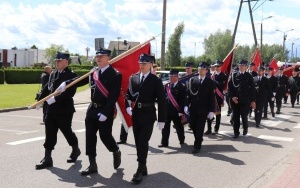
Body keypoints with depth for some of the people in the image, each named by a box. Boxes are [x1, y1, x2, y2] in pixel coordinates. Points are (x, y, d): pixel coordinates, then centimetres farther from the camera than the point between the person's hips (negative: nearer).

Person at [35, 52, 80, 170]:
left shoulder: (71, 75, -11)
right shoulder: (53, 74, 10)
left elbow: (70, 92, -21)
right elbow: (47, 88, 16)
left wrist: (55, 99, -27)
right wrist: (40, 100, 13)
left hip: (65, 109, -6)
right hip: (52, 109, 6)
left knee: (66, 130, 8)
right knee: (50, 132, 5)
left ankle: (75, 150, 34)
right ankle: (47, 158, 10)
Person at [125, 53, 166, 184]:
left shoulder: (156, 81, -5)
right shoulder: (133, 78, 7)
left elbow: (162, 101, -5)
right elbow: (128, 94, 11)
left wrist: (161, 120, -8)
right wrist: (128, 106, -10)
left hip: (148, 115, -5)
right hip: (135, 114, 5)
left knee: (143, 142, -8)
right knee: (138, 142, 10)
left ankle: (140, 170, -4)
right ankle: (143, 168, 22)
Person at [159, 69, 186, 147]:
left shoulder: (181, 87, -7)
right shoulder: (166, 86, 8)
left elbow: (182, 100, -10)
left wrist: (181, 111, -14)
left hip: (176, 111, -4)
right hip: (167, 110, 4)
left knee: (178, 126, 12)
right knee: (165, 127, 2)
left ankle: (181, 140, 32)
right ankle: (164, 142, 7)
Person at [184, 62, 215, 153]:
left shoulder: (210, 82, -1)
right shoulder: (192, 80, 6)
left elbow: (212, 97, -3)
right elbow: (188, 93, 5)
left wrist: (212, 110, -8)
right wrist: (186, 105, -4)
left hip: (203, 109, -3)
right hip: (193, 108, 3)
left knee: (200, 128, -2)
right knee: (193, 126, 9)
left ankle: (197, 147, 7)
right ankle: (199, 139, 35)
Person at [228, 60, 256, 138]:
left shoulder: (249, 76, 3)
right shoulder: (234, 75, 6)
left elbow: (252, 88, 3)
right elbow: (229, 86, 4)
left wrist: (253, 100, -1)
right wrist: (232, 96, -8)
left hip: (245, 100, -1)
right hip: (235, 100, 2)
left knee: (244, 116, 0)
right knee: (235, 116, 3)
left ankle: (245, 128, 29)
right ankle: (236, 132, 14)